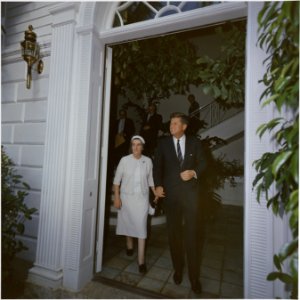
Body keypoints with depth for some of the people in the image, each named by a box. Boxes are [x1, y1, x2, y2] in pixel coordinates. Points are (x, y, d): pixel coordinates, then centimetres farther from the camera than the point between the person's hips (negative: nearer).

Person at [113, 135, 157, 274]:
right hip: (127, 196, 0)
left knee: (141, 226, -2)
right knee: (128, 222, 17)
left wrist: (156, 192, -3)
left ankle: (141, 260, 8)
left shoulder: (148, 161, -3)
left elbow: (150, 179, 7)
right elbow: (117, 179, -4)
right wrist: (117, 197, -8)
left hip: (142, 198, 0)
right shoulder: (124, 160, -8)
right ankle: (129, 244, 45)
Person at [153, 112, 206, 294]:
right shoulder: (163, 143, 5)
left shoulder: (194, 142, 4)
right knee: (174, 232, 12)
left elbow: (203, 162, 7)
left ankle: (194, 276, 22)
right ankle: (178, 269, 32)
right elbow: (157, 165, 5)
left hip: (190, 192, -1)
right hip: (171, 192, 1)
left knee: (192, 233, 5)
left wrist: (194, 172, -14)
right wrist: (158, 185, -6)